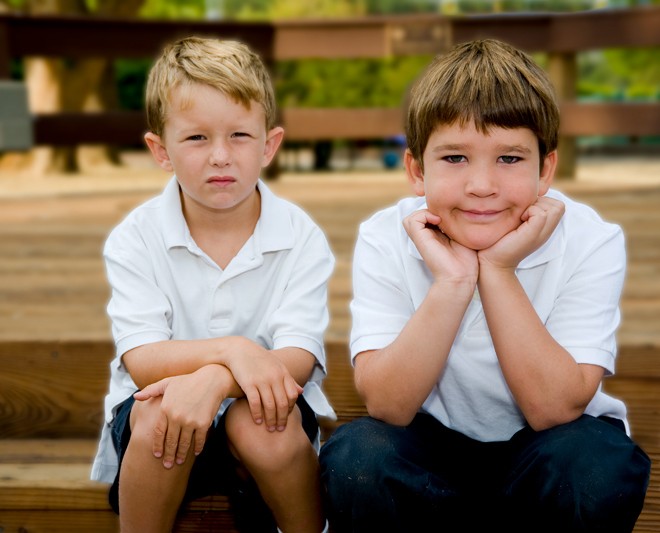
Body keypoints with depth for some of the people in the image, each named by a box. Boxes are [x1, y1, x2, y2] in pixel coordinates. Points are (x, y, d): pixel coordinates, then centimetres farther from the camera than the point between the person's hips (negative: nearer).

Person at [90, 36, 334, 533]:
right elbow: (141, 361, -16)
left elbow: (297, 359, -18)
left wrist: (211, 378, -37)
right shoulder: (136, 238, -7)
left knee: (257, 426, -32)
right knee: (156, 418, -32)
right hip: (157, 403, 0)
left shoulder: (301, 238, -7)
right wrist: (231, 349, -34)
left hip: (263, 405, 0)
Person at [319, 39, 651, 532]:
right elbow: (388, 407, -22)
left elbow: (552, 409, -23)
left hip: (539, 447, 0)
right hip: (431, 440, 0)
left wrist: (497, 270, -30)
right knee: (356, 459, -30)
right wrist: (450, 283, -34)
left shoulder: (590, 243, -17)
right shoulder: (385, 241, -15)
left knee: (599, 469, -32)